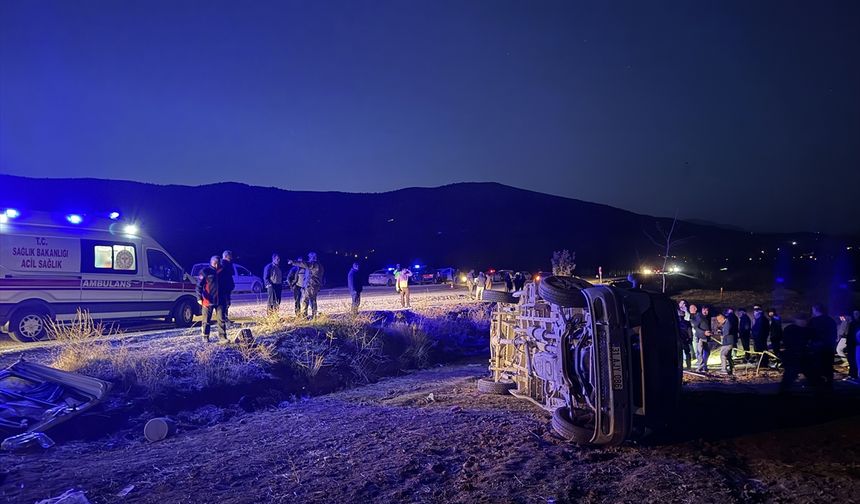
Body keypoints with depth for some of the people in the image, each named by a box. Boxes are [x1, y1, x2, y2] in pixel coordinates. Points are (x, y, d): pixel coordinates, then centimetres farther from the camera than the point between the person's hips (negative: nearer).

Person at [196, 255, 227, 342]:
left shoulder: (222, 271, 7)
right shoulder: (205, 271, -5)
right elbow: (199, 285, -7)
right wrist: (199, 298, -15)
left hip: (220, 300, 3)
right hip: (208, 300, -3)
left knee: (221, 319, 2)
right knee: (206, 320, 6)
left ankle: (223, 336, 8)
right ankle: (205, 336, 16)